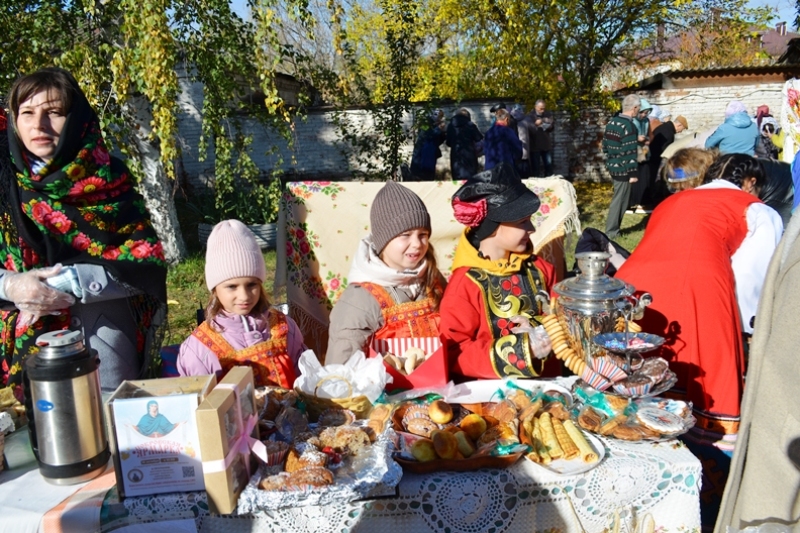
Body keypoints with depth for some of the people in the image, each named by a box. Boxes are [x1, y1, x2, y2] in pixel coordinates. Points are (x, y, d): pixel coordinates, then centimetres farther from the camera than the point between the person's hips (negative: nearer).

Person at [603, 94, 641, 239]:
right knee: (620, 200, 1)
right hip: (623, 169, -8)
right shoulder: (629, 126, -18)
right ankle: (611, 231, 7)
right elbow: (630, 152, -20)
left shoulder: (611, 122, 7)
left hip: (612, 166, 8)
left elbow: (605, 145, 14)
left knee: (618, 198, 19)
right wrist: (633, 173, -15)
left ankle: (613, 228, 25)